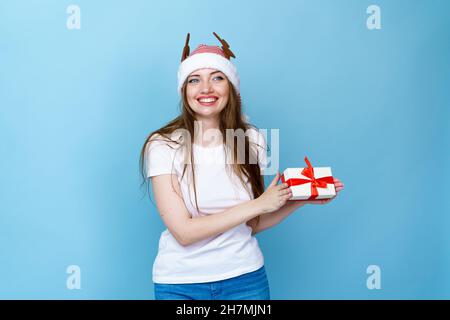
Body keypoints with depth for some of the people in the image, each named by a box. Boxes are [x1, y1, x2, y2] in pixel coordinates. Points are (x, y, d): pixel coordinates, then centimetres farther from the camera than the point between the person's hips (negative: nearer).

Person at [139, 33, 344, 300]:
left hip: (246, 277, 2)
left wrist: (300, 199, -8)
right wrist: (259, 204, -19)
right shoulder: (163, 146, -13)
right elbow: (184, 232, -18)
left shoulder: (252, 140, -4)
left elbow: (252, 225, 4)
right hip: (180, 283, -2)